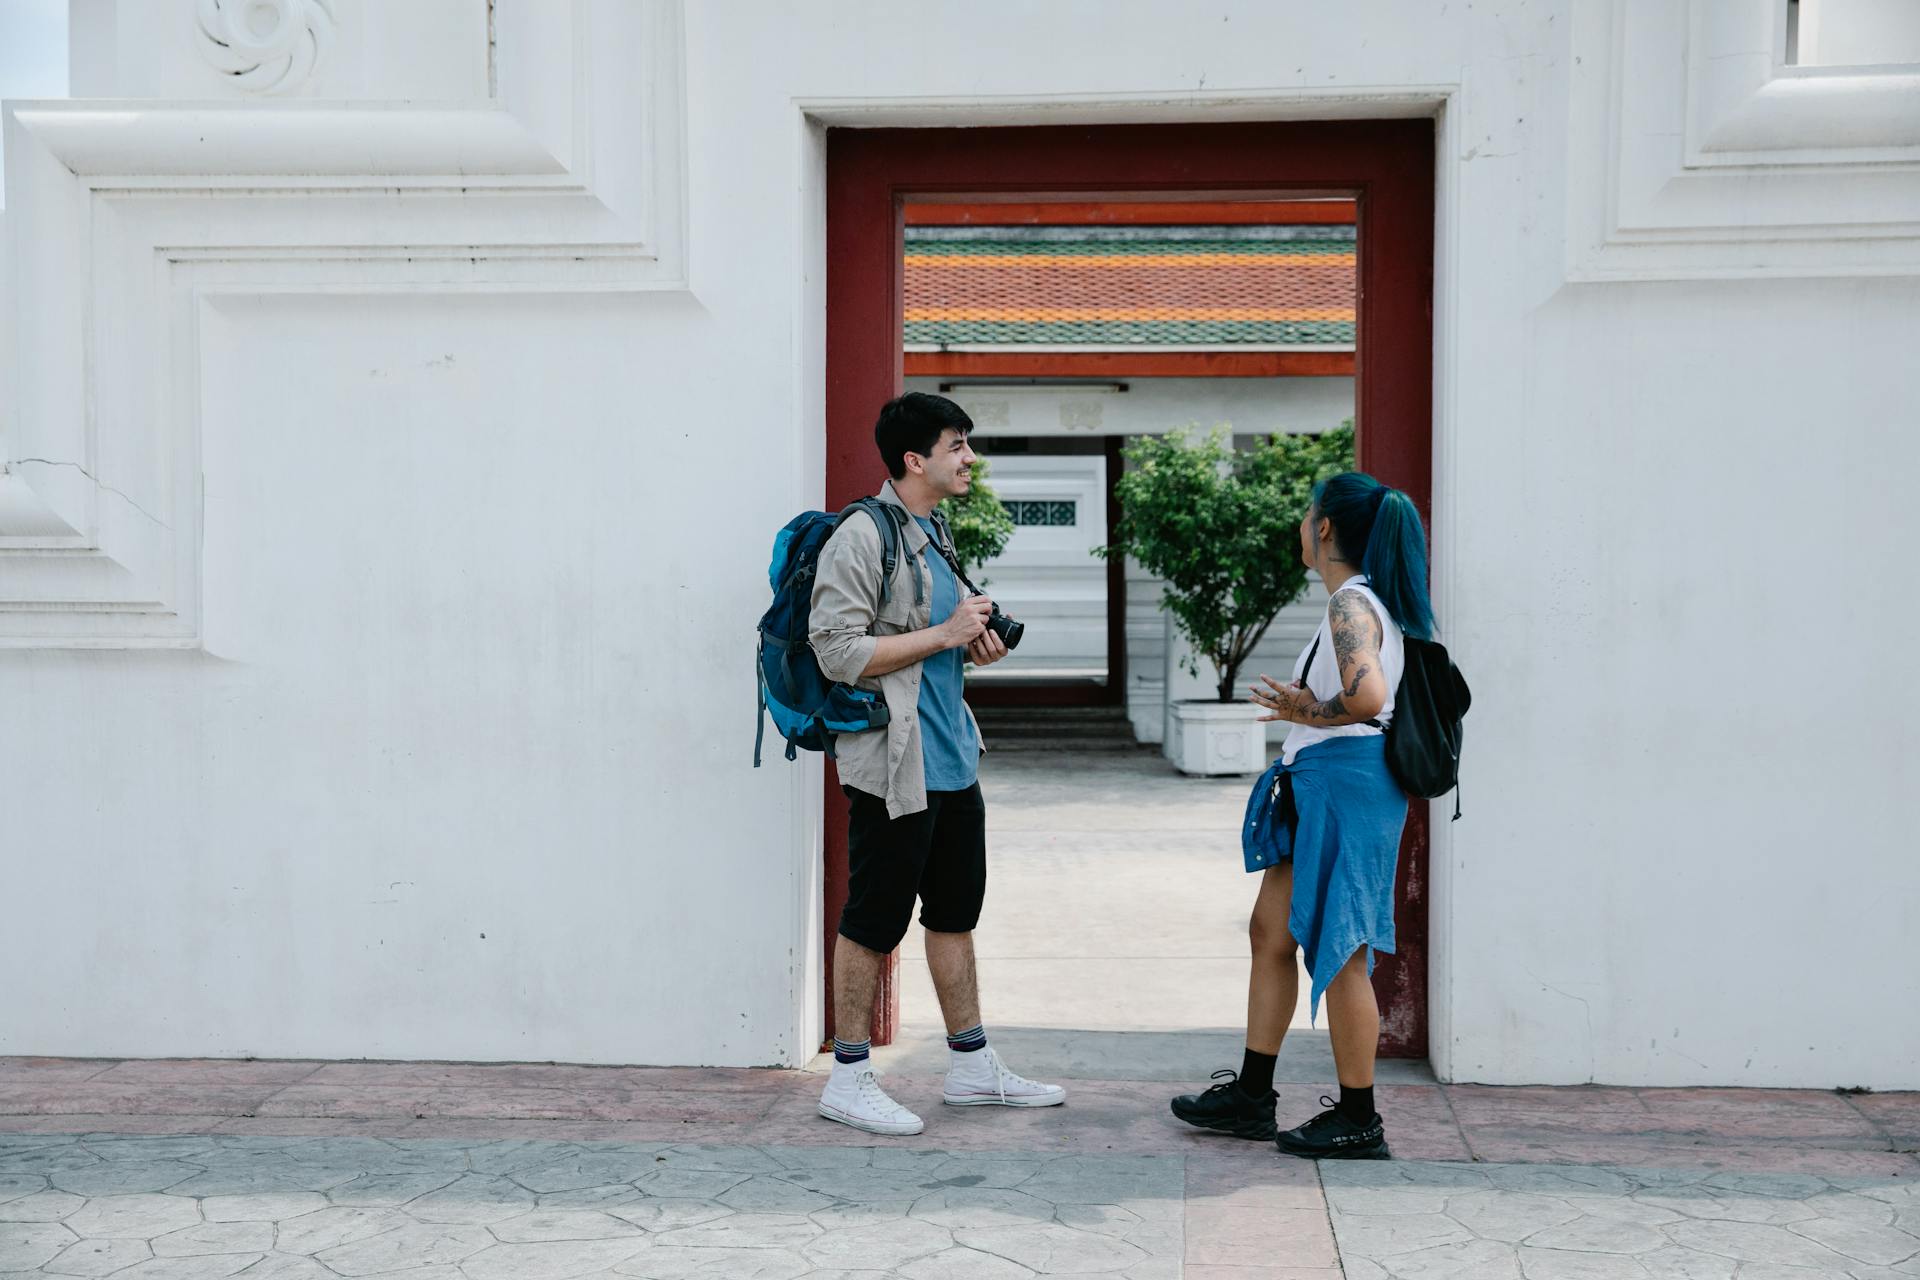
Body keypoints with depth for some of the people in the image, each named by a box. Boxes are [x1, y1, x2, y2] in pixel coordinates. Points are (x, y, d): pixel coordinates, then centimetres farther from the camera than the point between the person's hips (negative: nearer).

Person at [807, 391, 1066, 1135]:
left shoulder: (934, 532, 15)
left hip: (952, 758, 9)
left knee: (955, 911, 16)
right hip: (894, 763, -9)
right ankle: (848, 1079, 12)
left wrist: (975, 642, 6)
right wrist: (944, 634, -19)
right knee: (873, 922, 0)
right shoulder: (863, 537, -15)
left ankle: (972, 1066, 27)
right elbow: (837, 652, -21)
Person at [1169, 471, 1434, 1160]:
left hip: (1348, 783, -11)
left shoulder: (1351, 601, -15)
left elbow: (1367, 697, -30)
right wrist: (1303, 706, 10)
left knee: (1337, 952, -2)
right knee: (1271, 931, 14)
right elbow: (1370, 692, 18)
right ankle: (1252, 1094, 22)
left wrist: (1313, 715, -13)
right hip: (1315, 790, 11)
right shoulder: (1366, 600, 15)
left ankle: (1358, 1119, 10)